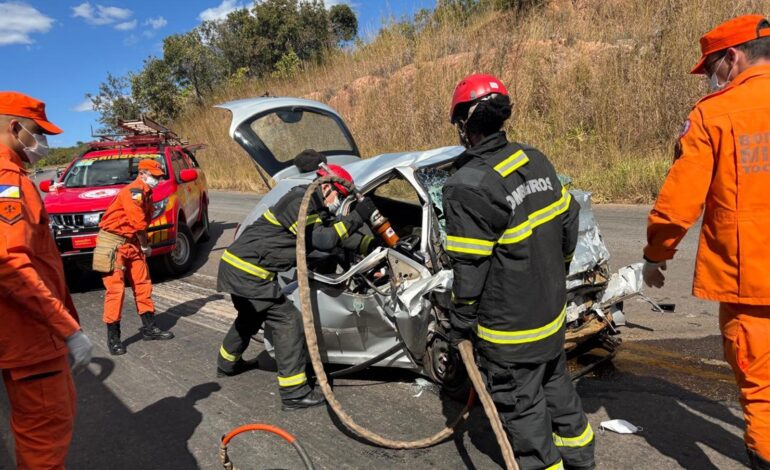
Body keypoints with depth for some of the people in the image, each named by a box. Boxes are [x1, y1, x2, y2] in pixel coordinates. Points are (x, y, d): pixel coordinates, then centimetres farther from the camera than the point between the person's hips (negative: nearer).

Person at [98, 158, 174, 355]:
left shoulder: (146, 194, 13)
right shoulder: (134, 191, -17)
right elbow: (139, 223, -18)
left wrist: (143, 245, 2)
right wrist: (145, 246, -5)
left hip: (132, 243, 10)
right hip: (114, 243, -10)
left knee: (143, 284, 11)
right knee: (115, 288, -8)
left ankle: (149, 328, 21)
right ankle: (113, 337, -1)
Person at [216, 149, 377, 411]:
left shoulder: (313, 206, 13)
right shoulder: (300, 201, -17)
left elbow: (337, 232, 14)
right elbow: (324, 240, -25)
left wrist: (372, 245, 6)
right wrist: (356, 217, -21)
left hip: (236, 265, 10)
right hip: (249, 271, -10)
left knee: (250, 318, 30)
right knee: (288, 322, -8)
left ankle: (227, 363, 52)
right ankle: (294, 394, -5)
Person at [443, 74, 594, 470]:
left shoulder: (468, 187, -24)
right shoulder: (535, 160, -1)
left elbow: (469, 268, -21)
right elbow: (568, 219, 8)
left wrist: (460, 322, -8)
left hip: (509, 322, -8)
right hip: (552, 305, 9)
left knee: (520, 401, 12)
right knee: (554, 380, 28)